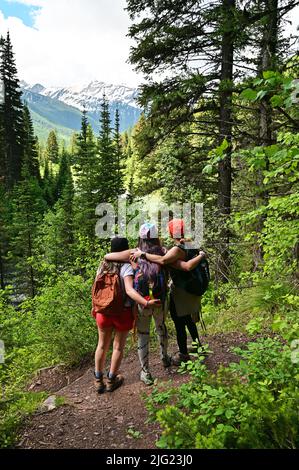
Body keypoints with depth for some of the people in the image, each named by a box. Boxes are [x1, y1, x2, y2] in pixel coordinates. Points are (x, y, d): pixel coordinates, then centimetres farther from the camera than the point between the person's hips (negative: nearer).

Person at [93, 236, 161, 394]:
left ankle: (98, 380, 30)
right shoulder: (127, 267, -18)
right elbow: (129, 290, -32)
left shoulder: (103, 265, -1)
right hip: (122, 312, -4)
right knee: (118, 346, 15)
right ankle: (111, 380, 28)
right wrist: (146, 303, -40)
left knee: (102, 345, 20)